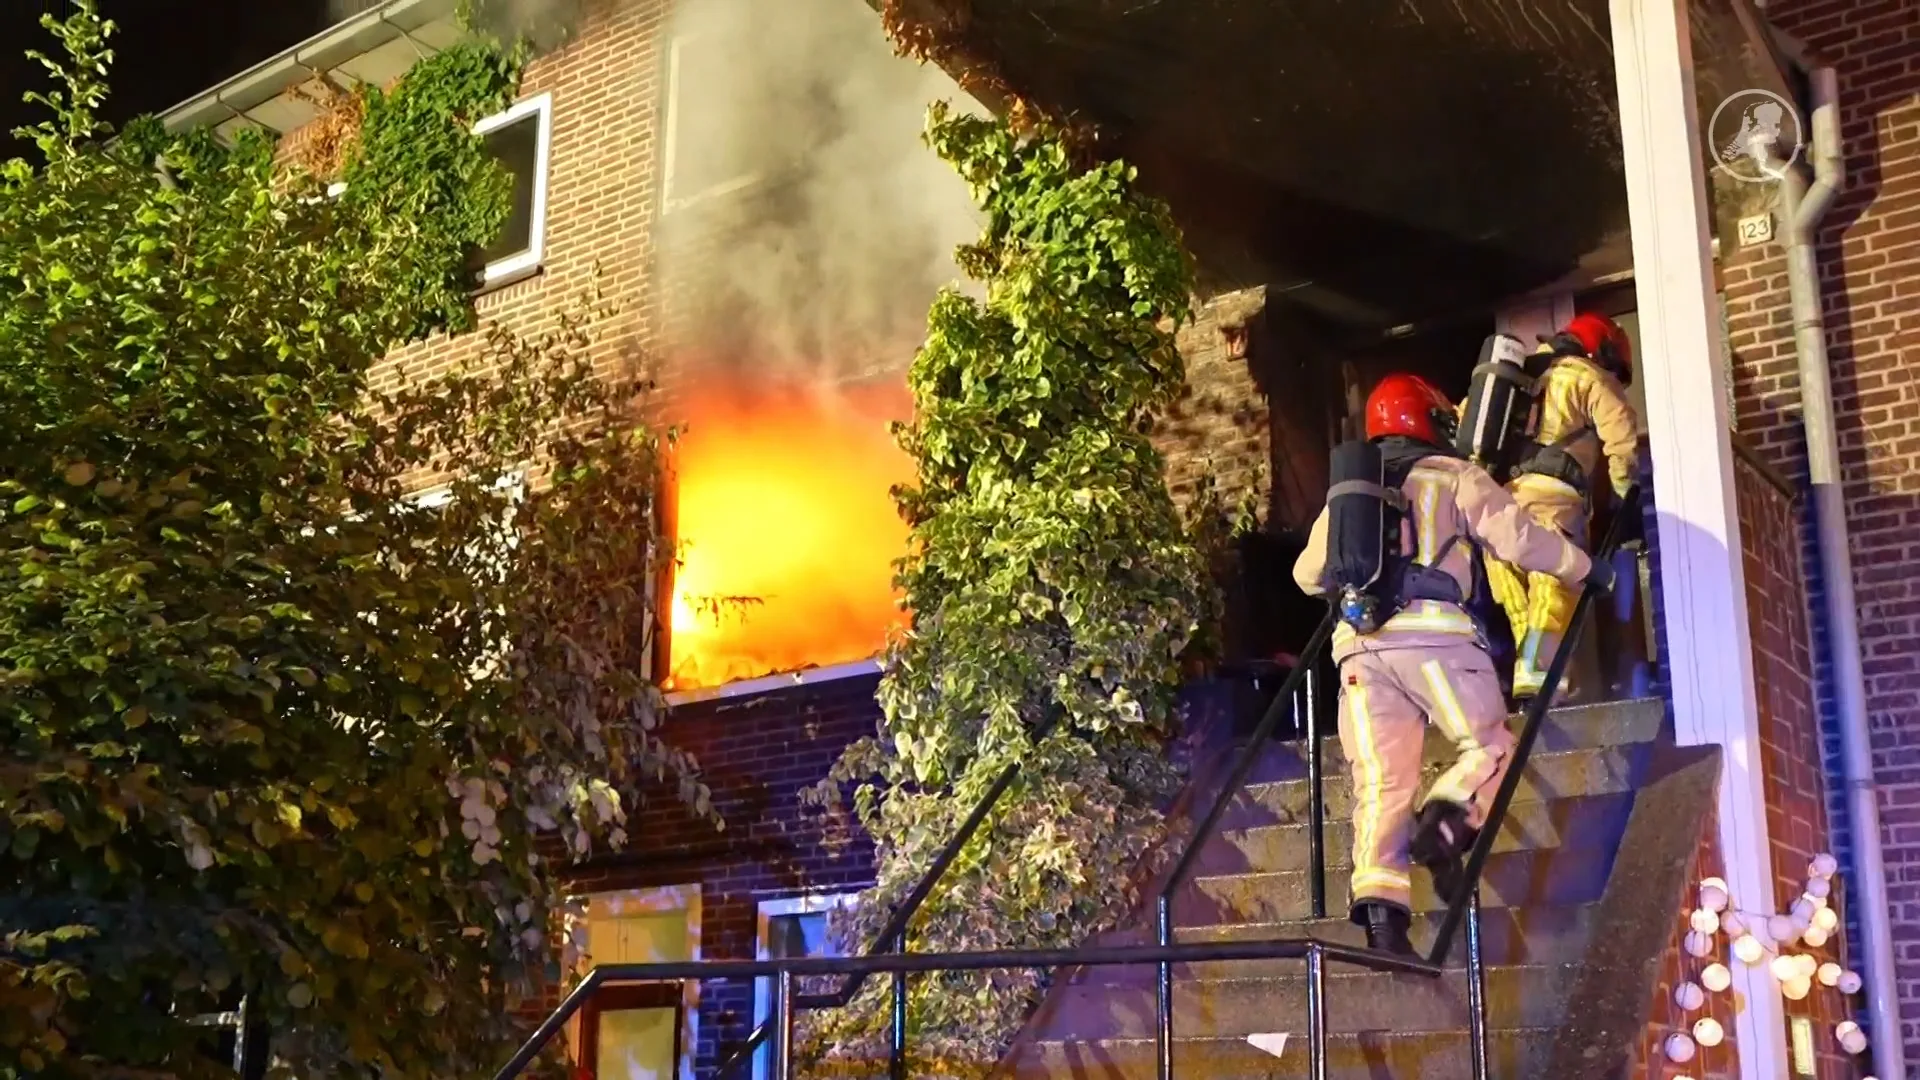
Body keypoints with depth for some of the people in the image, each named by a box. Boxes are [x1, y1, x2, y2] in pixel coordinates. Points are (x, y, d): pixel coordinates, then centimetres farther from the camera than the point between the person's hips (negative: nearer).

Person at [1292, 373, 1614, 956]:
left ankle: (1380, 905, -13)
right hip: (1433, 632, -4)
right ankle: (1443, 824, -19)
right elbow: (1517, 537, 3)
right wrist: (1585, 568, 19)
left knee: (1380, 780, 0)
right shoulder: (1455, 476, 13)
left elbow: (1308, 573, 28)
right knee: (1488, 745, 9)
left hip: (1360, 641, 4)